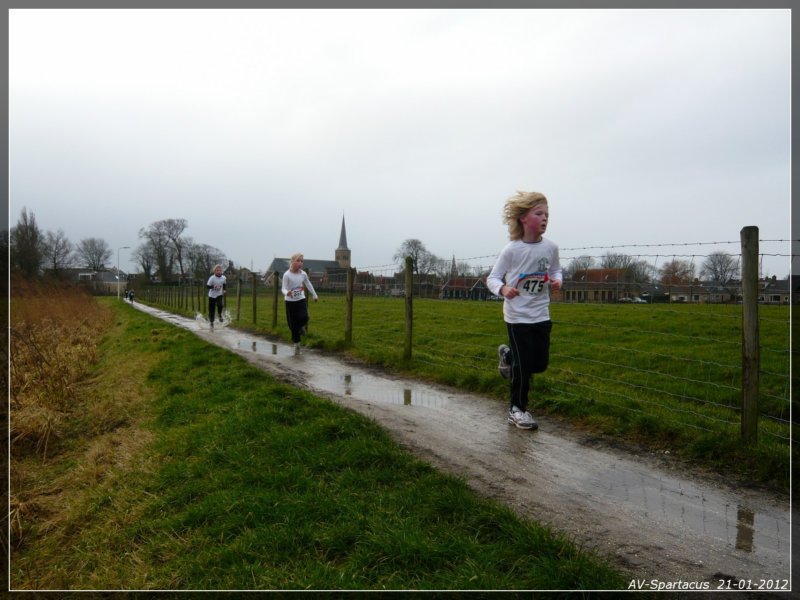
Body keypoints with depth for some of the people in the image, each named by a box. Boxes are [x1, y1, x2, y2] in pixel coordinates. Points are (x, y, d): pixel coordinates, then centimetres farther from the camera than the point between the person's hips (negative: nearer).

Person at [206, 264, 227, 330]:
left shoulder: (223, 278, -4)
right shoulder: (212, 278, -16)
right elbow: (207, 286, -17)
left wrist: (225, 290, 2)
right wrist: (213, 287, -33)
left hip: (219, 295, 1)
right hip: (212, 296, -1)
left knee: (220, 304, -29)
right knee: (211, 310, 4)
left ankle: (220, 315, 0)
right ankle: (211, 323, 23)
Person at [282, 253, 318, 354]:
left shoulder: (303, 274, -2)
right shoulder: (287, 275, -13)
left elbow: (308, 285, 15)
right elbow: (283, 288, -16)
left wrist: (314, 295, 25)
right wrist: (287, 293, -40)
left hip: (301, 300, 2)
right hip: (290, 301, -2)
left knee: (304, 318, -21)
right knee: (293, 324, 2)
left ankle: (301, 327, 16)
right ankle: (296, 343, 17)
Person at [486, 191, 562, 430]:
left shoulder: (550, 247, -2)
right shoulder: (511, 250, -14)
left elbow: (556, 270, 15)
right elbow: (492, 277, -9)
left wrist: (557, 281, -8)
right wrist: (503, 289, -30)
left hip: (541, 314, 5)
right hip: (517, 315, -5)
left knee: (540, 363, 10)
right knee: (524, 366, 1)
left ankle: (508, 355, 39)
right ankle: (517, 409, 21)